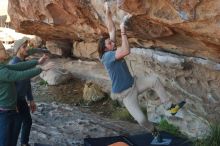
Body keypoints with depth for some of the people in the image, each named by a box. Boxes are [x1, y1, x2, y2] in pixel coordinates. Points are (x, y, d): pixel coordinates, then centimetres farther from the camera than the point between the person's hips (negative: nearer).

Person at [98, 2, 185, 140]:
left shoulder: (112, 51, 0)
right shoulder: (107, 56, -24)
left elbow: (111, 29, 2)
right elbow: (126, 51, -37)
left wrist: (108, 12, -2)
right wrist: (123, 31, -33)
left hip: (134, 83, 8)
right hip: (125, 94, -8)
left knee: (154, 79, -13)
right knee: (141, 119, -16)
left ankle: (169, 105, -6)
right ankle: (152, 130, 18)